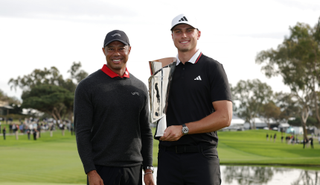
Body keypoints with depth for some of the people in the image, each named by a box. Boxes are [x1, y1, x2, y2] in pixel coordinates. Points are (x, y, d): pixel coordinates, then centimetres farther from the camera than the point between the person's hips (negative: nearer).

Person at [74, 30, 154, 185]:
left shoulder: (139, 87, 11)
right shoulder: (87, 86, -3)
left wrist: (148, 169, 8)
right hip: (102, 170, -4)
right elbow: (82, 132, -7)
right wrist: (90, 171, -15)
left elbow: (145, 132, 14)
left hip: (134, 170, 4)